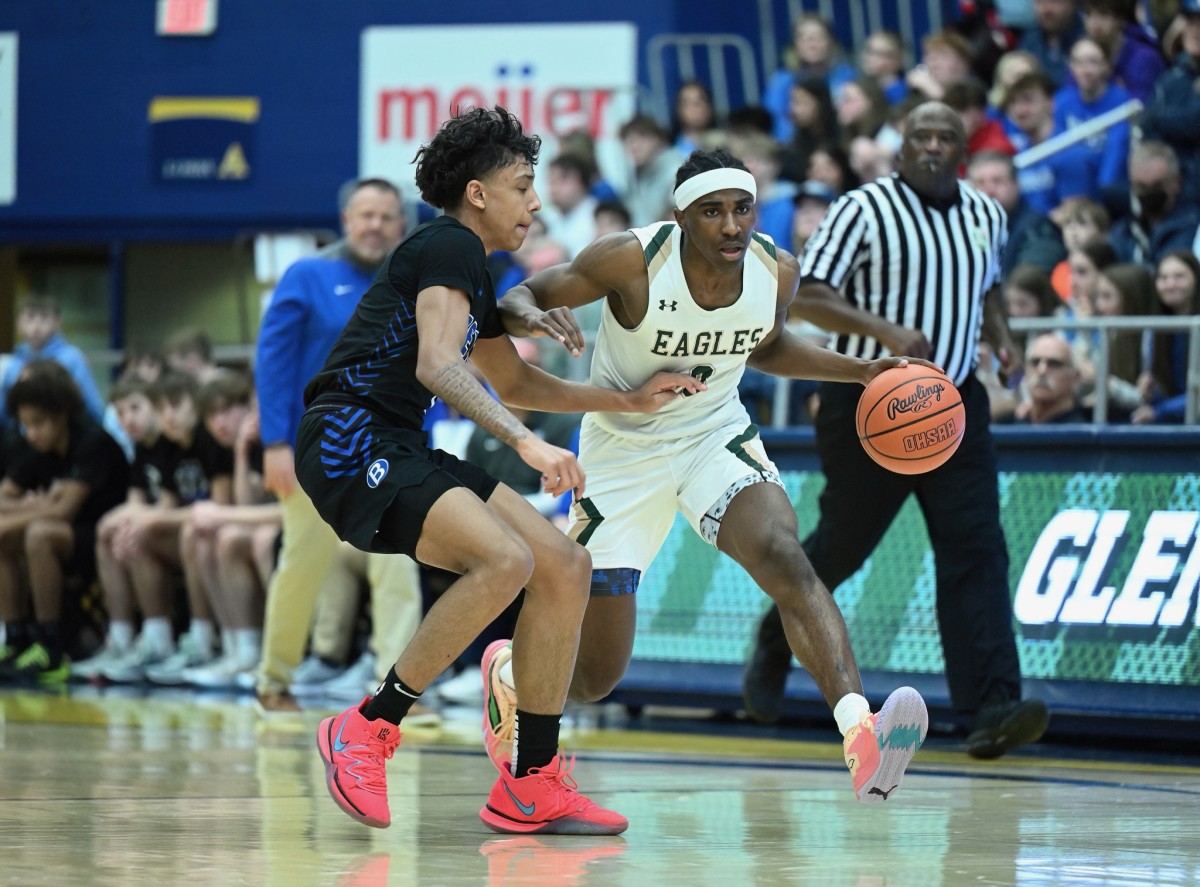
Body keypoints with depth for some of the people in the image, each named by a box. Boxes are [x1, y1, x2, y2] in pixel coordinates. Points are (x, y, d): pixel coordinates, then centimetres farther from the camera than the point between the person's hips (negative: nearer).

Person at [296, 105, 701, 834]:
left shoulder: (470, 270, 22)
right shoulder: (447, 247, -8)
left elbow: (514, 382, 36)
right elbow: (437, 365, -24)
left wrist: (630, 400, 30)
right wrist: (528, 443, -34)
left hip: (401, 452, 10)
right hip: (351, 443, -10)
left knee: (567, 567, 3)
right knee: (504, 560, -29)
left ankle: (531, 788, 4)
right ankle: (367, 731, -18)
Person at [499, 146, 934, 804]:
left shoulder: (777, 272, -11)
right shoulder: (633, 261, -24)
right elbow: (518, 298, -14)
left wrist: (861, 372, 0)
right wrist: (534, 316, -39)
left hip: (716, 435, 2)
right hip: (624, 449, -2)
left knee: (785, 559, -30)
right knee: (595, 679, 3)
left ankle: (861, 738, -45)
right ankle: (508, 673, 41)